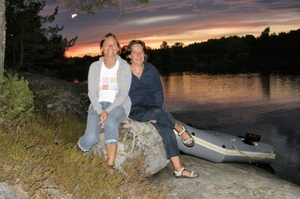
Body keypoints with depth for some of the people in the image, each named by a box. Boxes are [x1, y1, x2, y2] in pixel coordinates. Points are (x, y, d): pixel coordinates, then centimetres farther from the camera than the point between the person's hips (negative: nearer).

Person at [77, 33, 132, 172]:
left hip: (118, 105, -1)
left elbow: (123, 93, -8)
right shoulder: (95, 66, 3)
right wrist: (100, 112, -17)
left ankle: (111, 166, -32)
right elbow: (92, 92, -1)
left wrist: (108, 111, -20)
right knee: (91, 138, -24)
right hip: (98, 104, 1)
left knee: (110, 123, -38)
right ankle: (78, 151, 14)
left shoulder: (124, 67, -2)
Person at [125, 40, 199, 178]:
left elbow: (158, 92, 6)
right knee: (158, 112, -34)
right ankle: (181, 130, -6)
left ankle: (178, 169, -21)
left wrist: (156, 112, -10)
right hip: (134, 110, -3)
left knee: (166, 129, -21)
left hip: (151, 108, 4)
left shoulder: (151, 69, 7)